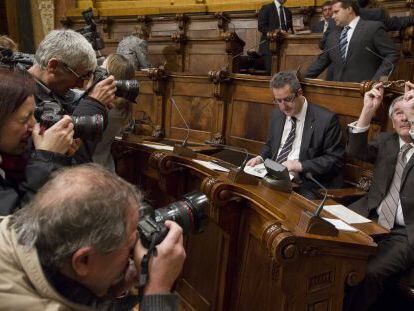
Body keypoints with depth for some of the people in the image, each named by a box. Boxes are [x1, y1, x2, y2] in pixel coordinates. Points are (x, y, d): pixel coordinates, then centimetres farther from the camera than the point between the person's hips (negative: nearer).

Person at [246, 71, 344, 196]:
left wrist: (300, 165, -18)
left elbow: (335, 160, -8)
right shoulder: (276, 115, 12)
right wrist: (261, 158, 2)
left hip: (305, 185, -5)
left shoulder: (326, 119, -8)